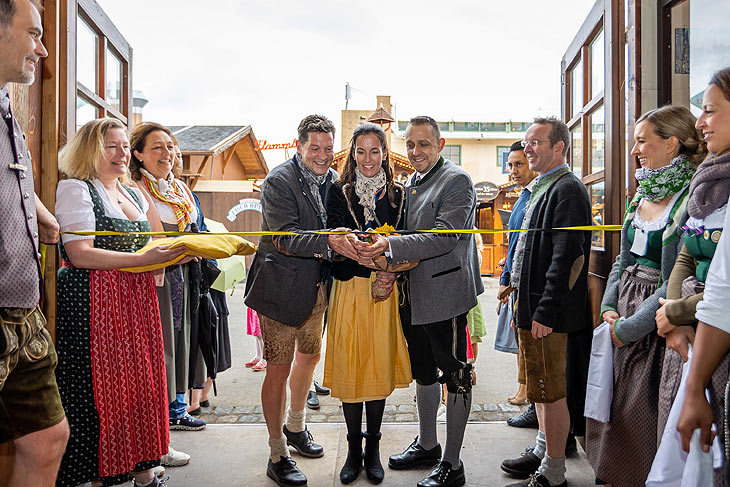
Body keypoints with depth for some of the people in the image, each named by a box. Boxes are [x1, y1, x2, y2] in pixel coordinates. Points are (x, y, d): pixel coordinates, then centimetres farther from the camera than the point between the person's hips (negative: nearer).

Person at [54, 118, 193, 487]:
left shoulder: (134, 196, 19)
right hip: (94, 301, -7)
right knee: (103, 388, -2)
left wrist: (172, 255, 3)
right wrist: (147, 258, -21)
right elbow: (80, 254, -15)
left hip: (137, 299, 7)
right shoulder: (76, 189, -5)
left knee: (143, 381, 7)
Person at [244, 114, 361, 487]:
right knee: (278, 370, 0)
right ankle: (277, 455, 16)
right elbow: (286, 237, -25)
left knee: (309, 355, 21)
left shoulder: (333, 180, 4)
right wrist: (328, 242, -39)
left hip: (317, 285, 7)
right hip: (283, 286, -7)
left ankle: (295, 426, 45)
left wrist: (348, 240, -10)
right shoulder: (279, 182, -16)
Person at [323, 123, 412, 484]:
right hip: (349, 289, -1)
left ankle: (373, 449, 21)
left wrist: (393, 271, -13)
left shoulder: (398, 194, 8)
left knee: (379, 368, 4)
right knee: (348, 369, 2)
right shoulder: (339, 193, 5)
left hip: (384, 291, 1)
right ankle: (354, 450, 19)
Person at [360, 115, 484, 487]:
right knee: (423, 372, 20)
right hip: (412, 296, 9)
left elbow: (446, 237, -23)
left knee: (455, 375, 3)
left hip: (445, 295, -8)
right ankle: (427, 445, 38)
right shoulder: (409, 184, 12)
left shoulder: (457, 181, -12)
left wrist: (391, 246, -29)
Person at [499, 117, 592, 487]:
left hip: (548, 311, -10)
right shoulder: (542, 188, 17)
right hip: (531, 306, 10)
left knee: (551, 390, -1)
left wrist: (546, 311, -23)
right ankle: (543, 452, 34)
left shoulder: (567, 189, -14)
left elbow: (566, 256, -22)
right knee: (539, 386, 19)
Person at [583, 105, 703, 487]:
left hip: (656, 326, -7)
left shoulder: (691, 201, -17)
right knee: (613, 410, 14)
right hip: (623, 317, 7)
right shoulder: (644, 195, 9)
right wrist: (609, 307, 4)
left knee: (640, 423, 2)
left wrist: (631, 326, -16)